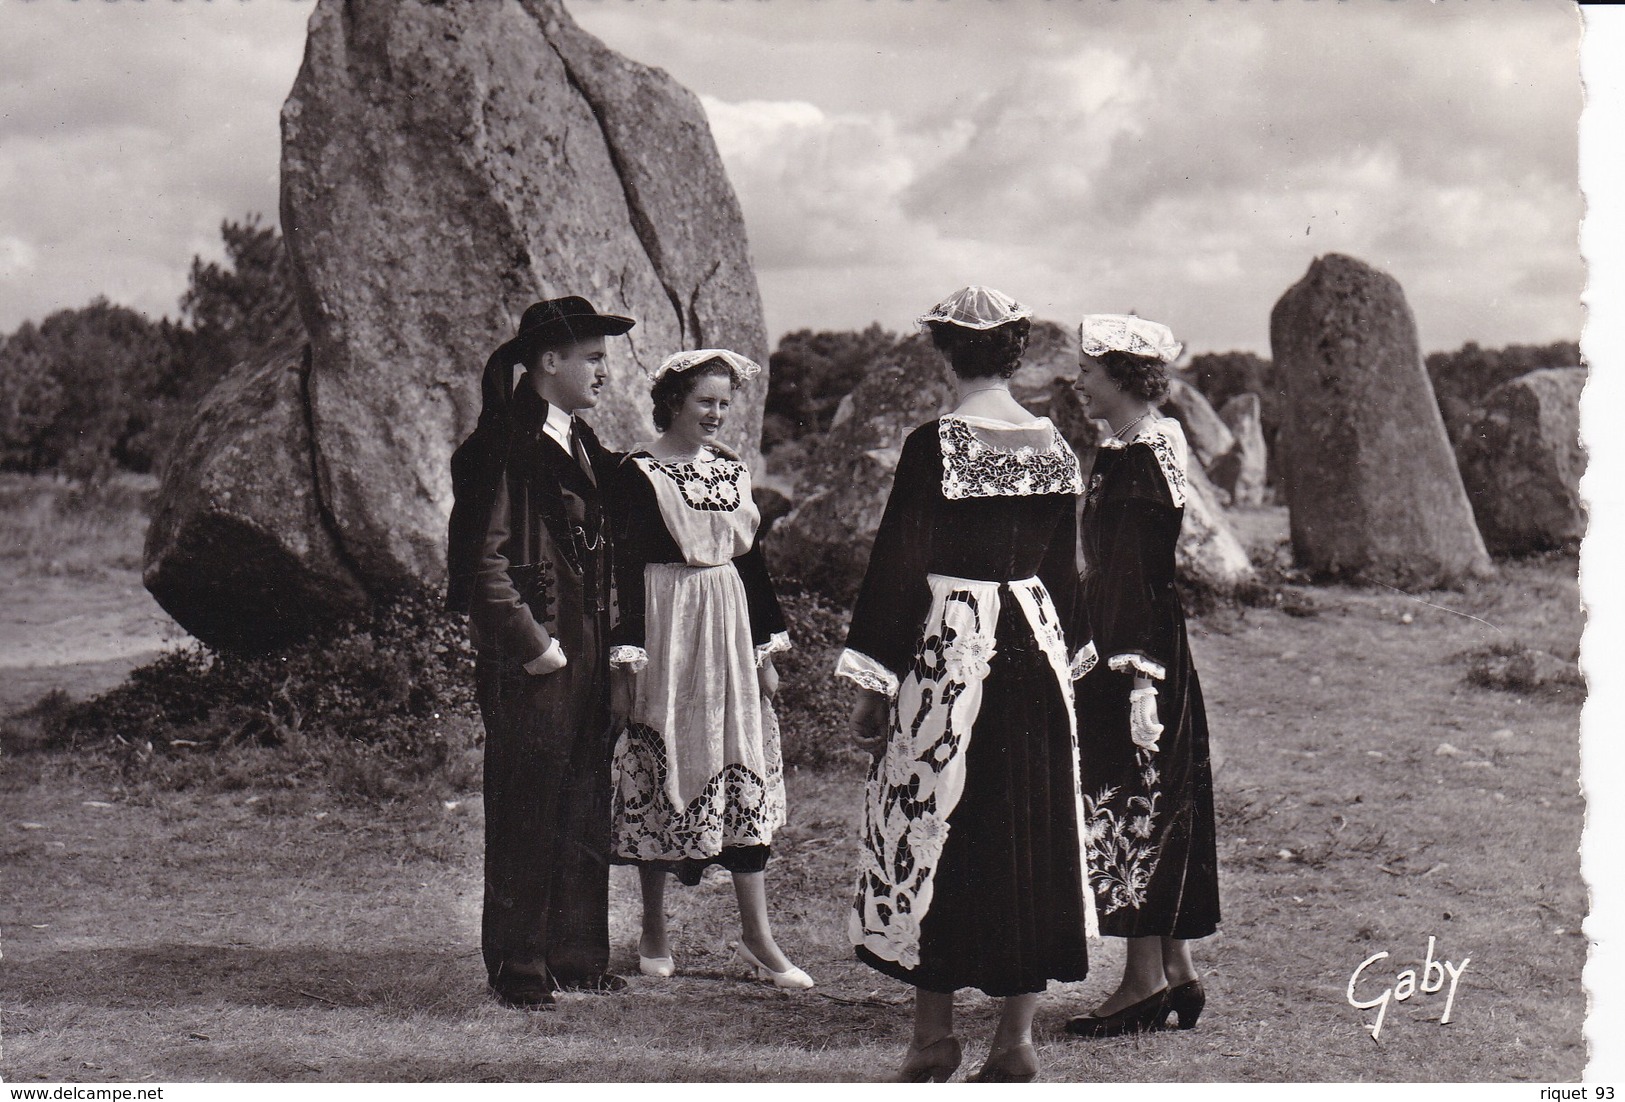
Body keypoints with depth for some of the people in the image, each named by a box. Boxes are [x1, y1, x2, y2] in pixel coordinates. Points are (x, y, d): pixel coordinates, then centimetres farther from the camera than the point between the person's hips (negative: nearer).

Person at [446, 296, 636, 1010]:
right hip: (528, 662, -9)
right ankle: (518, 971, 7)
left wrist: (605, 644, 16)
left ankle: (577, 958, 21)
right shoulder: (503, 446, -13)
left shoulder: (581, 443, 15)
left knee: (585, 813, 12)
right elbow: (483, 560, -16)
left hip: (585, 655, 9)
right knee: (525, 817, -1)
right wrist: (534, 645, -16)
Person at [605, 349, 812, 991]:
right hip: (665, 631, -5)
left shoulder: (731, 472, 12)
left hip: (730, 628, 5)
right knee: (661, 772, 1)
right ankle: (654, 936, 13)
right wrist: (627, 661, -14)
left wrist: (767, 648, 13)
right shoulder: (639, 475, -6)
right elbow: (626, 571, -9)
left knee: (746, 778, 2)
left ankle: (758, 939, 4)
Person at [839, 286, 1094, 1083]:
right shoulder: (1055, 448, 4)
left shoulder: (934, 444, -10)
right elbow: (1063, 573, 11)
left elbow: (900, 567, -10)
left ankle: (934, 1034, 10)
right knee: (1029, 831, 9)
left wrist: (873, 681, -5)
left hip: (948, 649, -4)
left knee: (933, 833, 6)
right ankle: (1015, 1038, 11)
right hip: (1034, 647, 5)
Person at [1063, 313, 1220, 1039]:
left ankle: (1146, 979, 1)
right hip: (1154, 650, 10)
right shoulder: (1157, 444, 13)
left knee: (1128, 806, -4)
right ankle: (1176, 970, 18)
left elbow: (1134, 578, -21)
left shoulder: (1134, 460, -16)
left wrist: (1138, 678, -24)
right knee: (1159, 807, 12)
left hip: (1130, 652, -10)